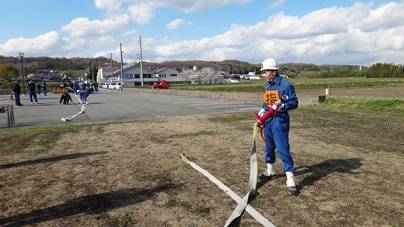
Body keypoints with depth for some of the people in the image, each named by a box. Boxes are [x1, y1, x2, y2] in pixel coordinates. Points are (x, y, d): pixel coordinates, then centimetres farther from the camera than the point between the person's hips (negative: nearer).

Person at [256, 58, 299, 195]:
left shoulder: (285, 85, -13)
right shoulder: (266, 85, 11)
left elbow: (294, 102, -12)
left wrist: (282, 105, -27)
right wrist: (262, 112, 7)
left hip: (280, 121, -7)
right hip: (267, 120, 8)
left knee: (283, 149, -9)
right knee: (269, 147, 18)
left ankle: (290, 178, -2)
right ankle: (270, 171, 36)